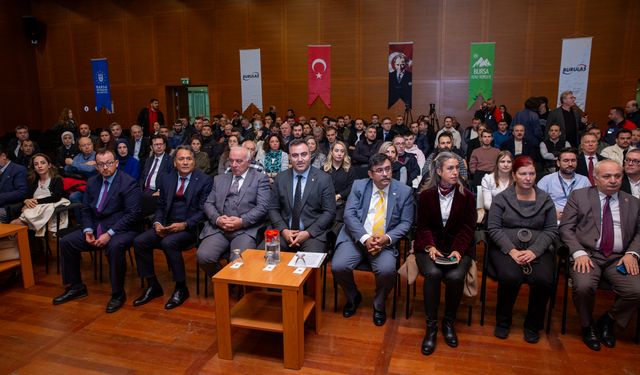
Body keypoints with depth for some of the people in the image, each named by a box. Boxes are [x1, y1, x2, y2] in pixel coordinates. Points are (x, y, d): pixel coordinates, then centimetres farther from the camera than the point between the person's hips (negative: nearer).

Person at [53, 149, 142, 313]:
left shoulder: (129, 183, -11)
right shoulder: (92, 182, 10)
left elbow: (133, 213, -18)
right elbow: (86, 209, 14)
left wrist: (109, 233, -22)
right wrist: (88, 230, -6)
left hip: (120, 229, -7)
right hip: (96, 227, 7)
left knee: (115, 246, -36)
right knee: (66, 242, -3)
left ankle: (118, 294, -17)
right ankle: (76, 287, 14)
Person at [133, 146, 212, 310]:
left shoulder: (204, 180, -2)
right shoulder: (166, 179, 14)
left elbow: (203, 210, -8)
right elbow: (160, 206, 16)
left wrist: (184, 225, -20)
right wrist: (157, 223, -4)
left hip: (191, 228, -6)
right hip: (167, 226, 6)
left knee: (168, 242, -32)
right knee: (139, 241, -14)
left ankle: (181, 288, -12)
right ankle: (153, 286, 3)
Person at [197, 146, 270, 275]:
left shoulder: (260, 178, 9)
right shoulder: (219, 179, 22)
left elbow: (262, 206, -2)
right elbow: (208, 203, 15)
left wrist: (242, 221, -15)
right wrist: (217, 219, -6)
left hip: (246, 229, -4)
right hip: (218, 228, 4)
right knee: (203, 256, -21)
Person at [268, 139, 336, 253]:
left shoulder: (324, 179, -1)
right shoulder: (280, 178, 8)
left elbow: (329, 212, -3)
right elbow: (273, 209, 9)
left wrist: (308, 233, -13)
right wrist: (283, 230, -9)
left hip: (313, 233, -2)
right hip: (284, 233, 2)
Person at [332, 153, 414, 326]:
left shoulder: (404, 191, 3)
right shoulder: (359, 186, 4)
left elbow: (406, 222, 2)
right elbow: (349, 214, -5)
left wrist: (387, 238, -17)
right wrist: (365, 238, -19)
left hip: (385, 242, -1)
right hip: (356, 238, 1)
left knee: (387, 270, -29)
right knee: (338, 266, -22)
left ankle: (379, 305, 6)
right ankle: (353, 297, 13)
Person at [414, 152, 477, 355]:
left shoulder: (467, 196, 3)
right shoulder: (426, 194, 2)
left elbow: (468, 228, 1)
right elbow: (423, 226, 2)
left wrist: (458, 249, -15)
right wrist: (430, 246, -15)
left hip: (458, 246, 1)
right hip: (429, 245, 0)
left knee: (455, 276, -29)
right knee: (432, 273, -31)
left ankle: (449, 323, -3)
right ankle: (431, 326, -15)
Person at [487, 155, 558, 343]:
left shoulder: (545, 200, 10)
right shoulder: (501, 199, 3)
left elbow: (551, 230, 5)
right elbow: (494, 228, -3)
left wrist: (534, 251, -11)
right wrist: (511, 250, -15)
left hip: (537, 250, 2)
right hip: (505, 248, -2)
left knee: (544, 280, -27)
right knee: (510, 277, -31)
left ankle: (533, 324, 0)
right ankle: (503, 321, -4)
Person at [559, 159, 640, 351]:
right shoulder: (579, 196, 7)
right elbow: (566, 228, 0)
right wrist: (579, 253, -14)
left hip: (618, 258, 3)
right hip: (587, 254, -3)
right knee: (583, 286, -31)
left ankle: (607, 321, 9)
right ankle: (588, 326, 2)